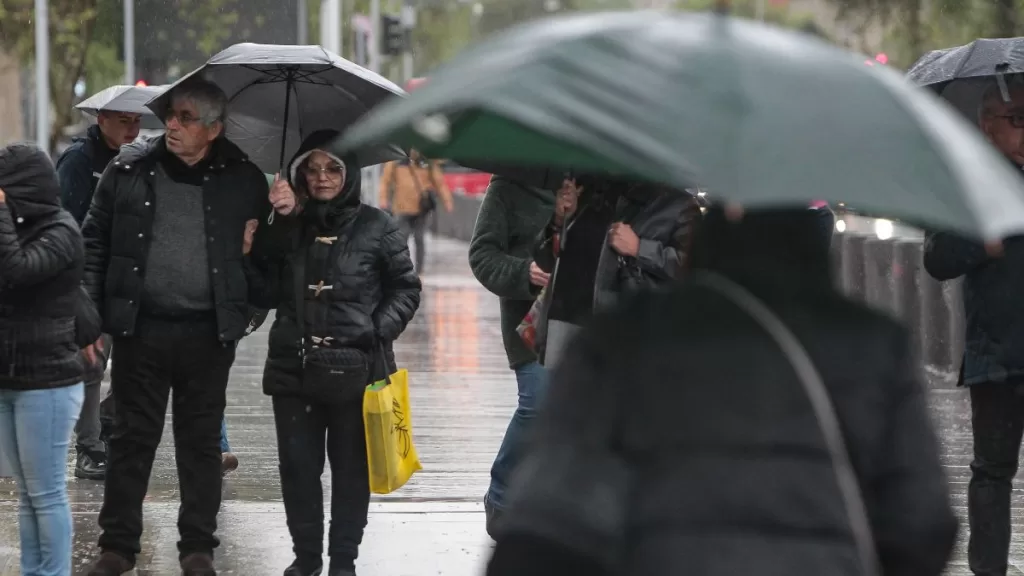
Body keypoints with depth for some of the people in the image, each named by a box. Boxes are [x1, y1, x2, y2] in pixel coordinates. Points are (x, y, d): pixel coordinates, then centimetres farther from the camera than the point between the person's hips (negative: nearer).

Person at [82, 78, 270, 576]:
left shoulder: (242, 180, -1)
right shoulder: (130, 169, 1)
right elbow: (95, 241, 5)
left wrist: (250, 306, -8)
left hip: (208, 333, 0)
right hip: (140, 327, 1)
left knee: (202, 441, 8)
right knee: (132, 437, 7)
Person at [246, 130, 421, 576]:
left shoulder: (377, 228, 2)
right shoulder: (287, 229, 10)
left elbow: (405, 288, 6)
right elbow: (264, 294, 5)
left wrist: (380, 331, -9)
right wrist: (270, 232, -6)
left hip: (355, 368, -2)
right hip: (294, 367, 2)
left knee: (351, 467, 5)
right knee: (298, 466, 6)